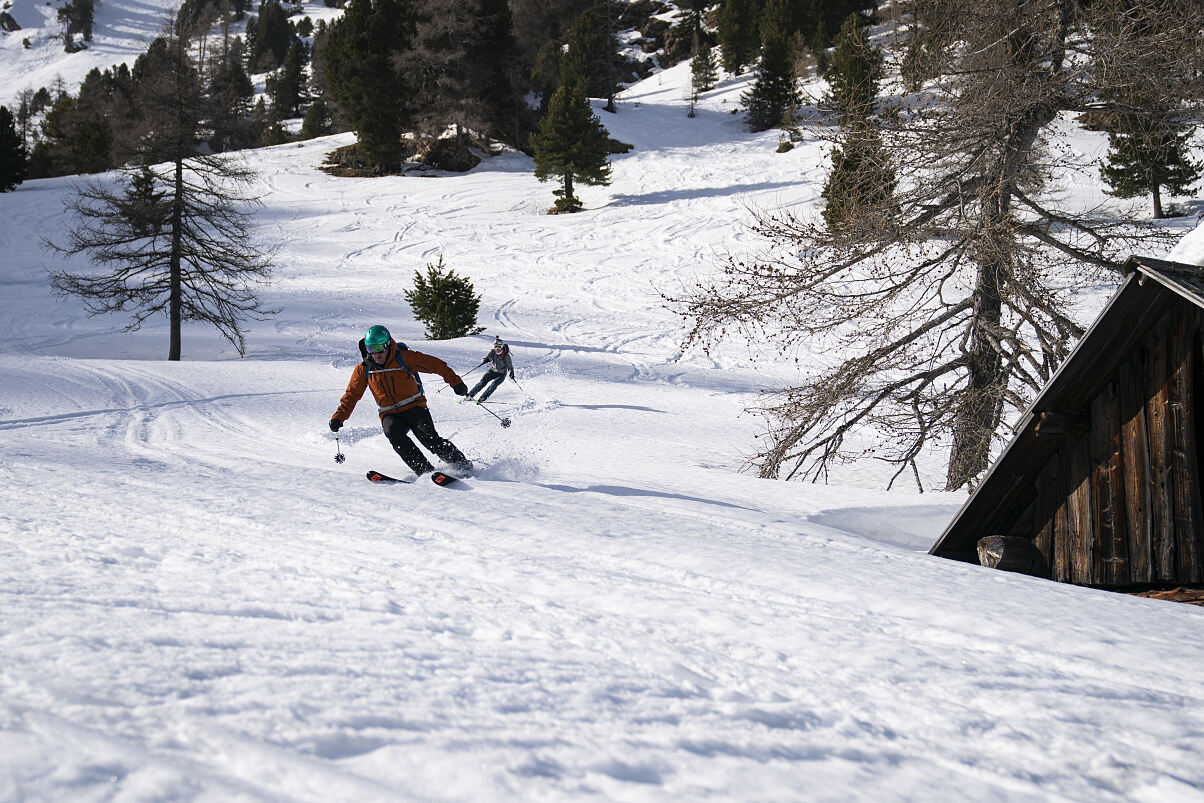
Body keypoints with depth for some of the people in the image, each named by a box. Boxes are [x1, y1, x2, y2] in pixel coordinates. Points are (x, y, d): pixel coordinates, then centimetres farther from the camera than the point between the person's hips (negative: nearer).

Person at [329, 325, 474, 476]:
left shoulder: (404, 357, -7)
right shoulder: (363, 369, 4)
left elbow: (435, 364, -5)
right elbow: (352, 395, 14)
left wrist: (455, 381, -13)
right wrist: (339, 417, 4)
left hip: (414, 407, -2)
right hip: (390, 414, 3)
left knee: (429, 438, -25)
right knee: (393, 434, -30)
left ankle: (462, 465, -14)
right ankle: (424, 470, -34)